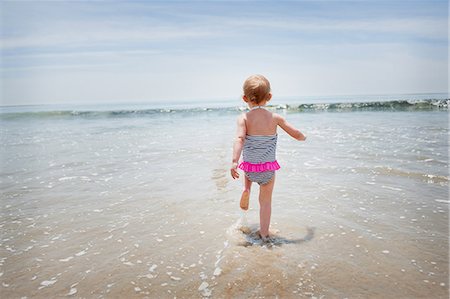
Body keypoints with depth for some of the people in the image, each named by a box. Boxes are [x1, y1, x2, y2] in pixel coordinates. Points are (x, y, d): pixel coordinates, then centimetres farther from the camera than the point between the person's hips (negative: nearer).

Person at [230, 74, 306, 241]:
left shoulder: (243, 118, -10)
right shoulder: (275, 118, -5)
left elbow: (239, 139, -25)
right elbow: (296, 135, 1)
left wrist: (234, 161, -31)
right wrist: (303, 137, 23)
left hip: (249, 167, 0)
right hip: (269, 169, 0)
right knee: (266, 201, 16)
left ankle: (246, 189, 19)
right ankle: (264, 234, 21)